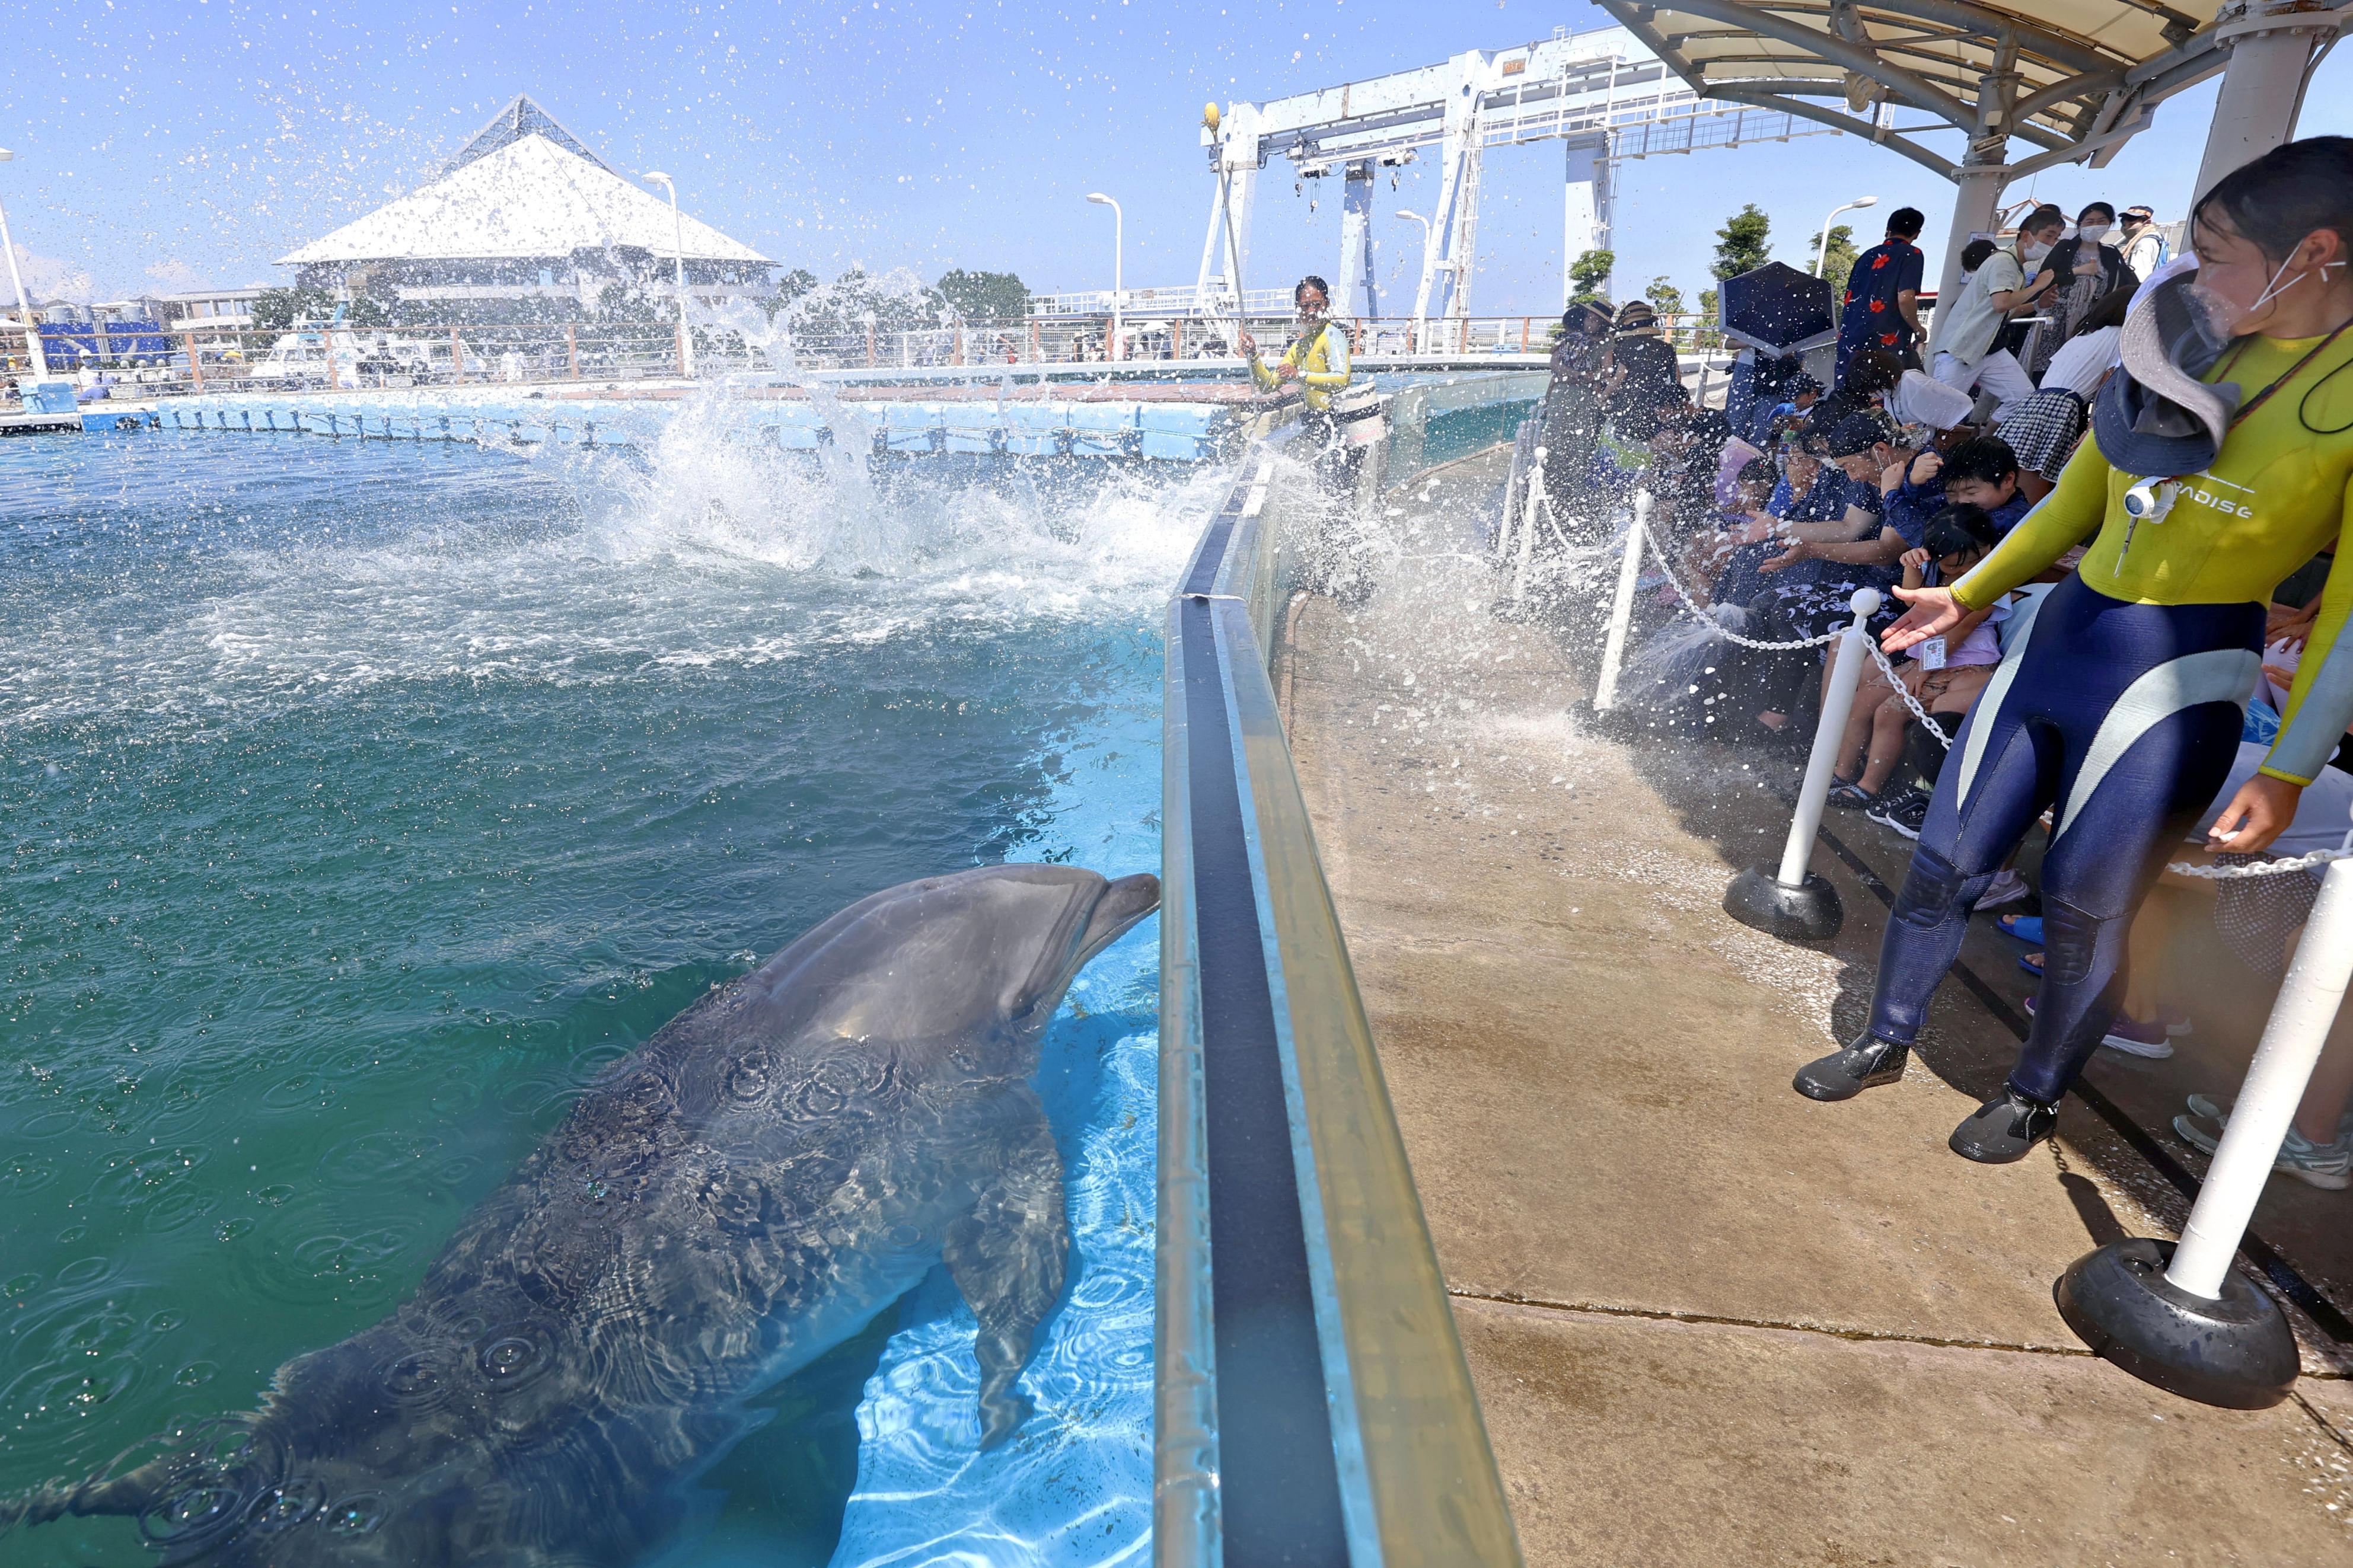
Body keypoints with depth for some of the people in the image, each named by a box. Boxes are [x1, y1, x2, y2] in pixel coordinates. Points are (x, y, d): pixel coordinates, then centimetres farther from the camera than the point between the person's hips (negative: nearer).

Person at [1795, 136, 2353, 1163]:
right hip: (2058, 631, 5)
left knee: (2084, 906, 4)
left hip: (2179, 674, -5)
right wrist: (1968, 596, 18)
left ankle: (2035, 1097, 28)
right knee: (1947, 858, 7)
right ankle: (1886, 1043, 26)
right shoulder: (2189, 343, 7)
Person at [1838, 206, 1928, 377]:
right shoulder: (1911, 254, 0)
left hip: (1849, 343, 6)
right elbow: (1905, 299, -13)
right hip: (1886, 343, -6)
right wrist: (1918, 329, 2)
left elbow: (1849, 299, 21)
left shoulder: (1868, 255, 19)